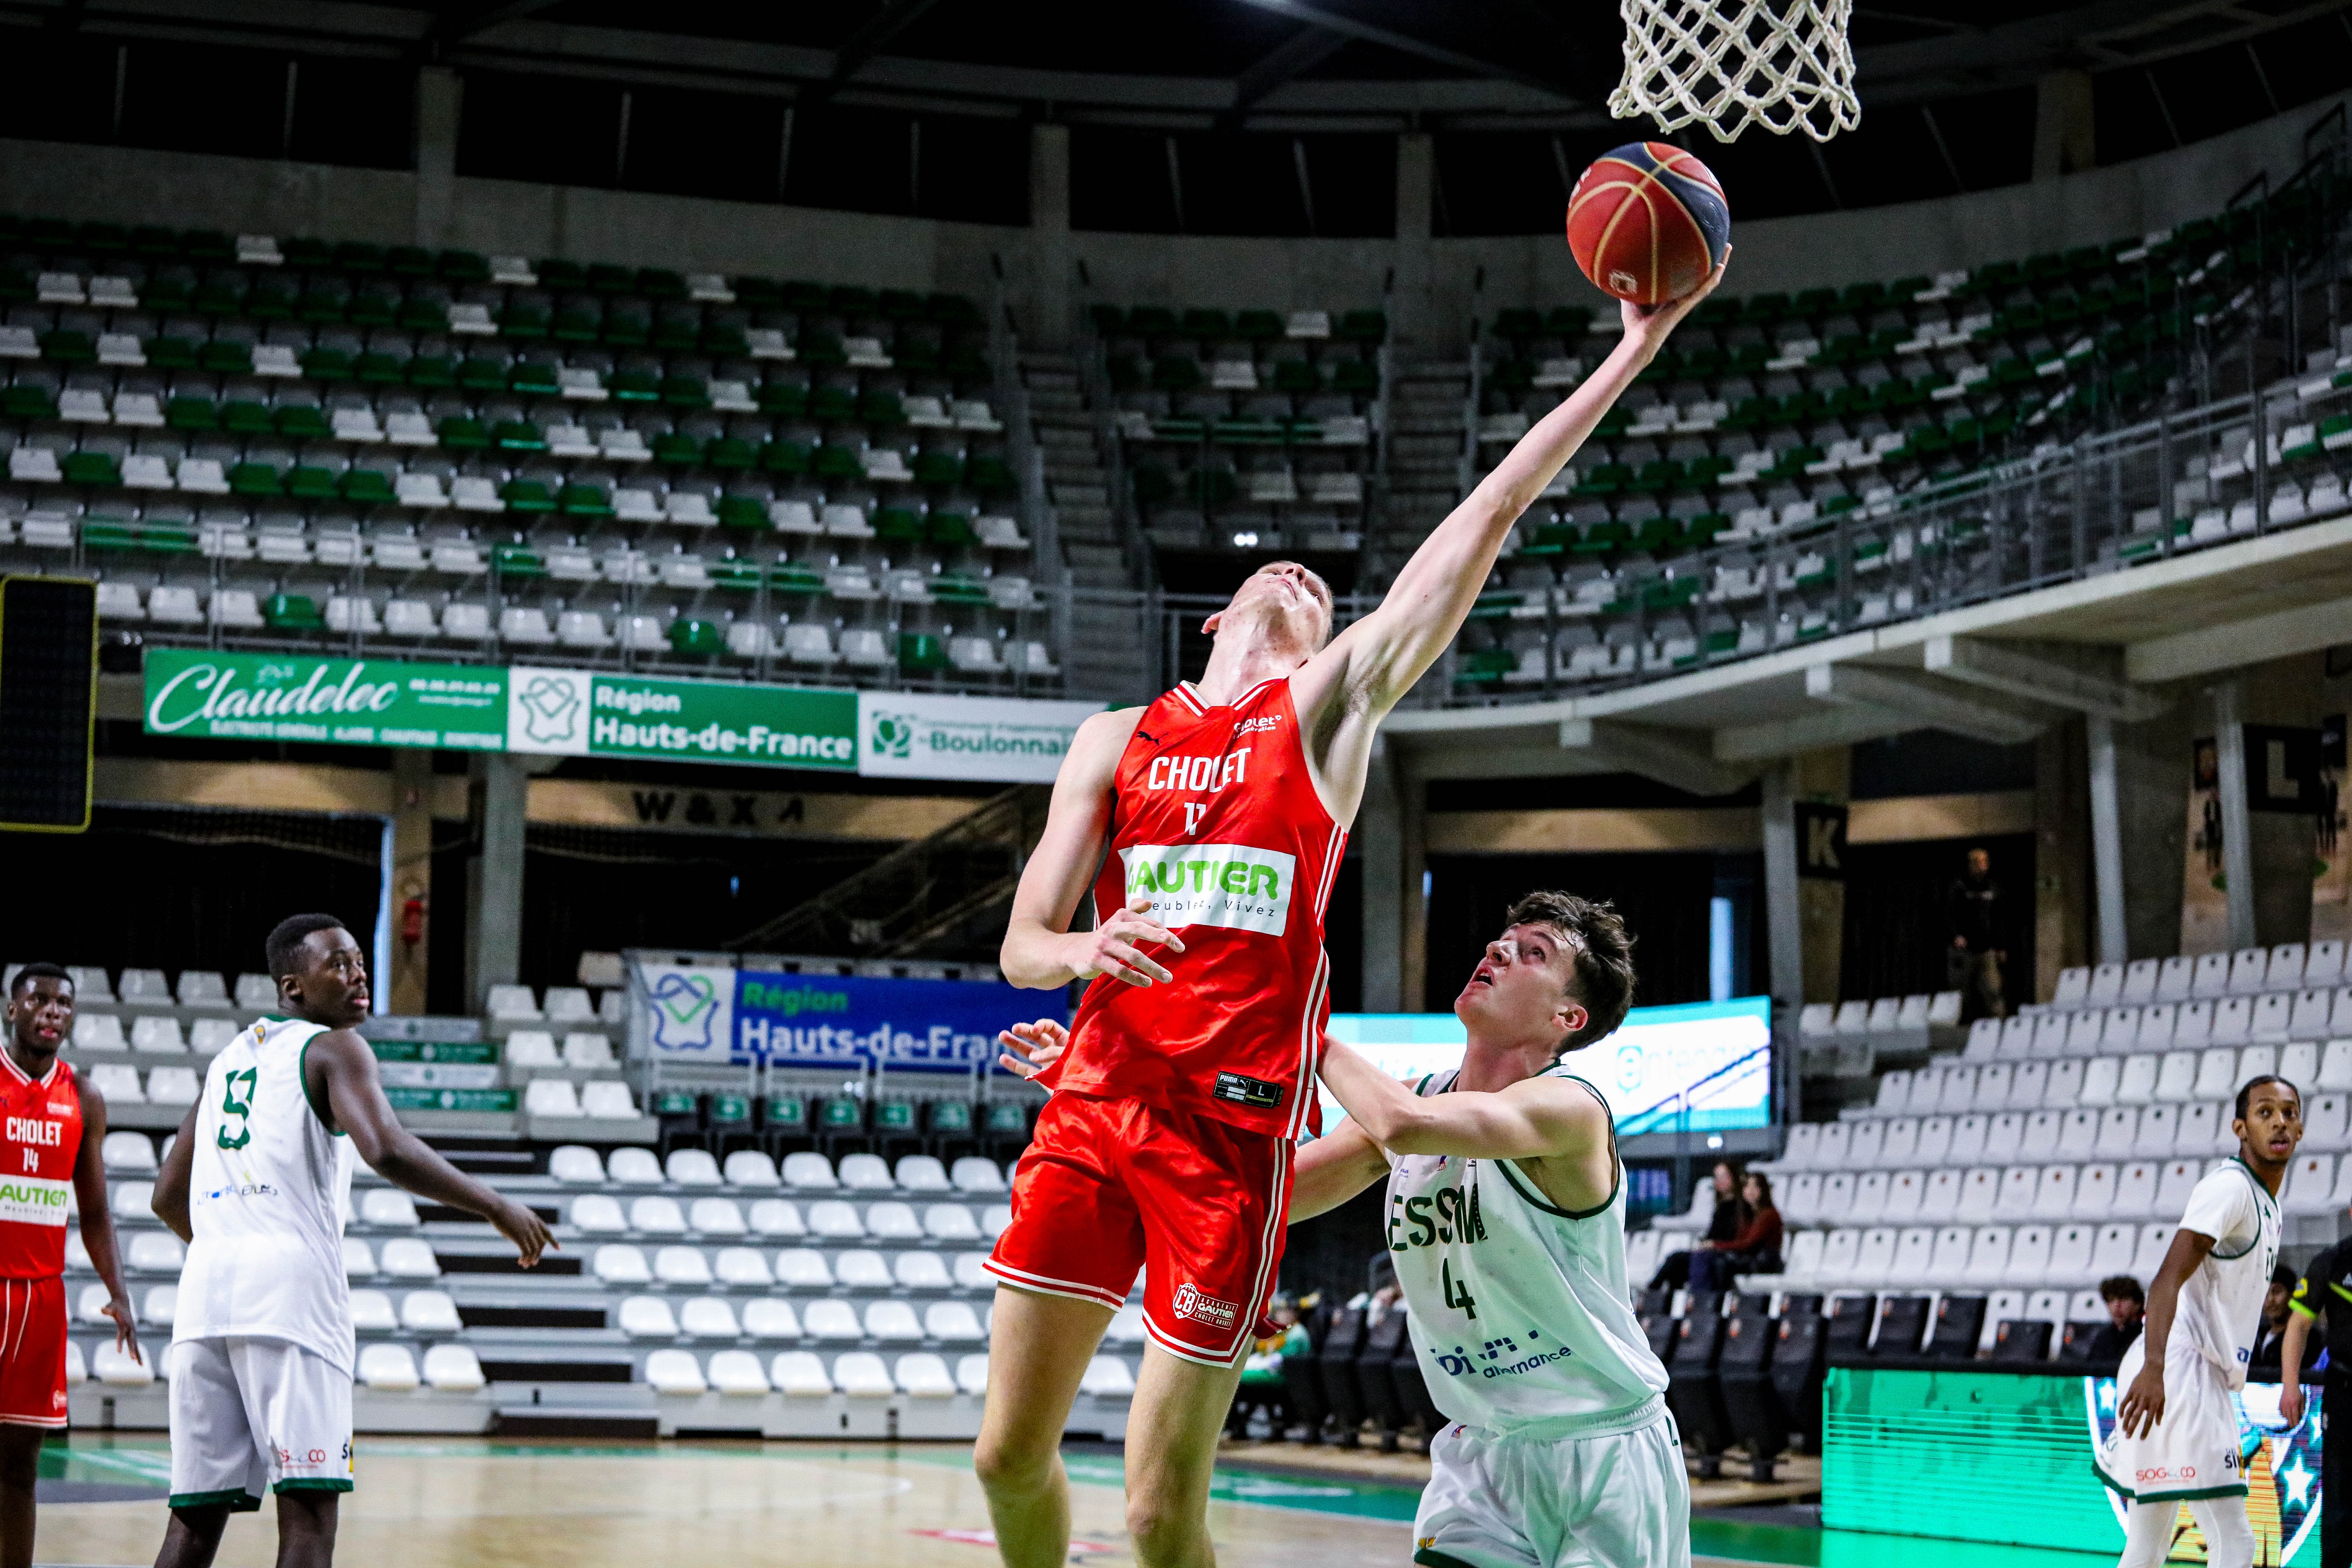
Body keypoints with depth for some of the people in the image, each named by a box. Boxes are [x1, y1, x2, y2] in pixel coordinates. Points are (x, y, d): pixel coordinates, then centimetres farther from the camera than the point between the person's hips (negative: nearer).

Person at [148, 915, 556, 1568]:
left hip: (204, 1289, 7)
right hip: (291, 1282, -7)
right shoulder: (334, 1047, 2)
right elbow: (385, 1150, -18)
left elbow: (168, 1199, 29)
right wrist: (497, 1208, -9)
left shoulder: (228, 1059, 24)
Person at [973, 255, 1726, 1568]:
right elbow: (1021, 944, 8)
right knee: (1011, 1451, 2)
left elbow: (1492, 513, 4)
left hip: (1236, 1125, -3)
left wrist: (1636, 346, 0)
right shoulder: (1117, 740, 15)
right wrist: (1083, 950, -16)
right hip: (1093, 1101, 3)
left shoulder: (1331, 706, 8)